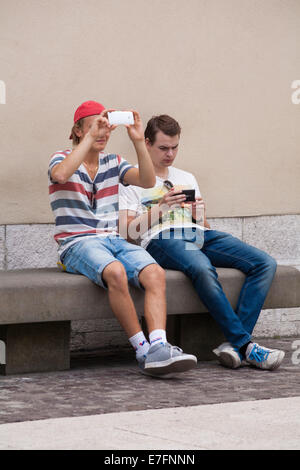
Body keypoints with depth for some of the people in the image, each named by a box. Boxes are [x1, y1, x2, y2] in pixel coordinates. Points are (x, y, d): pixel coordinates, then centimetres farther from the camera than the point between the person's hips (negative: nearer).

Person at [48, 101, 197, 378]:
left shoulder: (113, 163, 17)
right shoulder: (64, 158, 4)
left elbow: (147, 181, -1)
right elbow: (60, 174, -23)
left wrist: (138, 141, -12)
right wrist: (90, 136, -20)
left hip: (113, 240, 5)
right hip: (77, 243, -5)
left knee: (155, 273, -25)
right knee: (116, 272, -37)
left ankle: (158, 349, -40)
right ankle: (143, 350, -28)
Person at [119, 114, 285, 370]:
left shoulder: (187, 178, 31)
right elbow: (129, 232, 2)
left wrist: (200, 214, 5)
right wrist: (160, 207, -8)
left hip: (198, 235, 6)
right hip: (161, 239, -6)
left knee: (266, 263, -18)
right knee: (203, 269, -40)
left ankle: (234, 344, -29)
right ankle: (246, 346, -35)